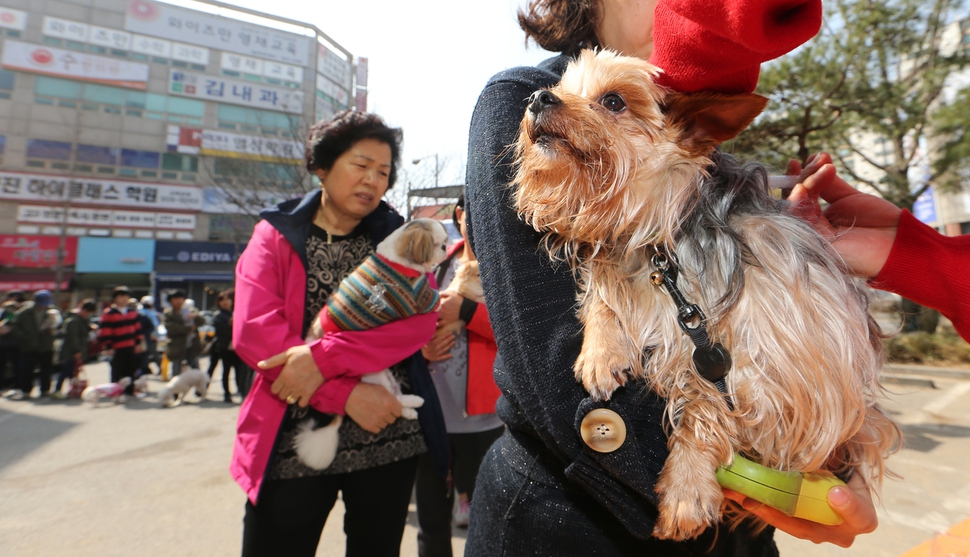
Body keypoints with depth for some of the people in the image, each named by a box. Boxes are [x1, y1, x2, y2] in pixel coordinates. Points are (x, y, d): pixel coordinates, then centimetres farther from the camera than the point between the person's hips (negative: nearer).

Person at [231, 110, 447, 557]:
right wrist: (345, 394, -19)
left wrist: (323, 358, -22)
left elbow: (419, 319, -12)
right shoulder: (276, 235, 3)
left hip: (390, 435, 2)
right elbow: (254, 331, -11)